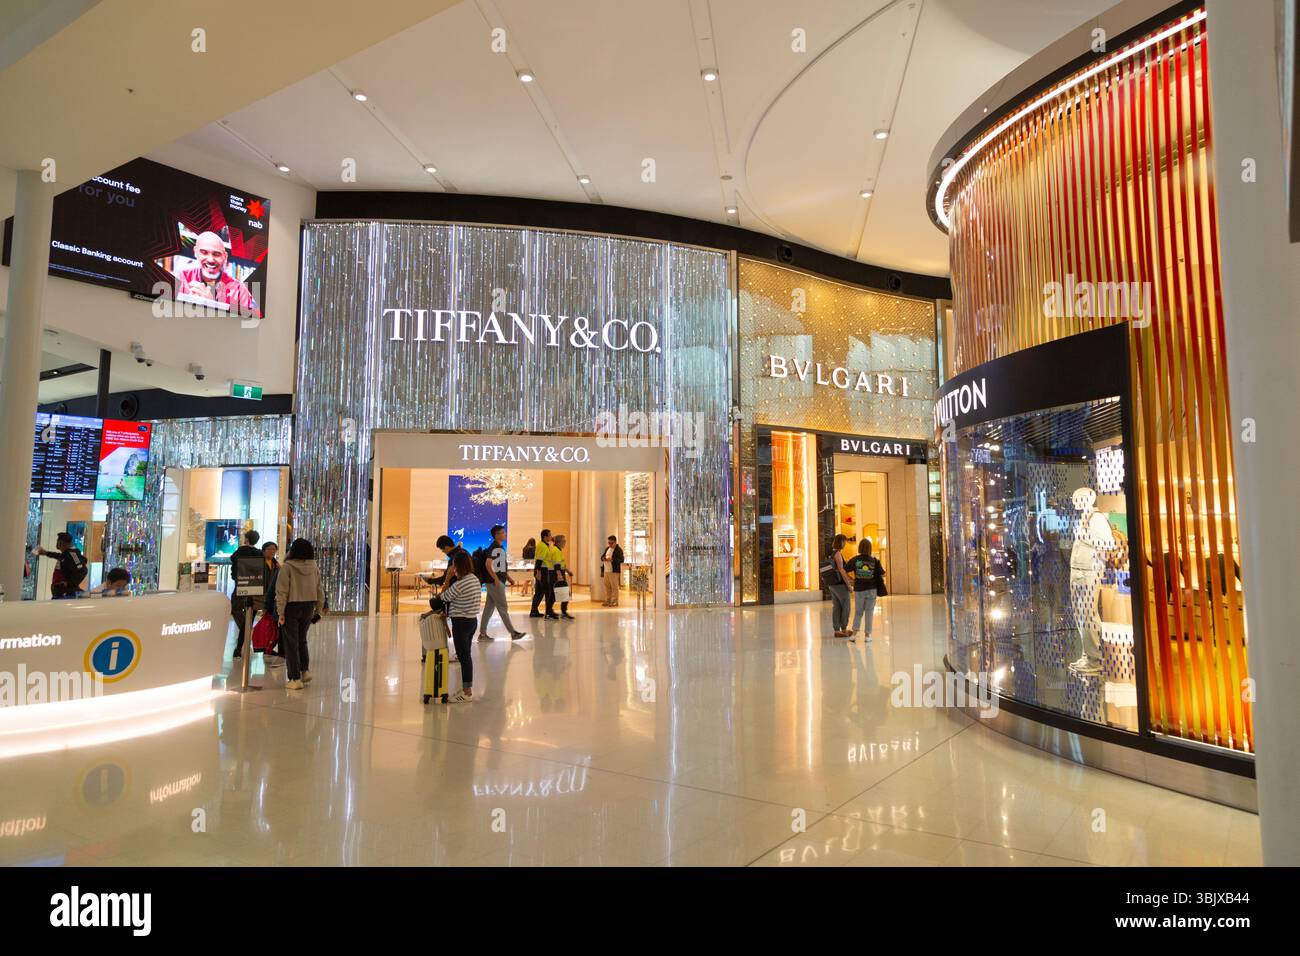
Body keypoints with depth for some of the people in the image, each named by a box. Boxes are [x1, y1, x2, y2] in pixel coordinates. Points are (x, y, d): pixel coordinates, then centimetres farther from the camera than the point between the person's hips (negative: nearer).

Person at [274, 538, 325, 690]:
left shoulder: (287, 567, -10)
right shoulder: (314, 568, 3)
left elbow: (282, 591, -13)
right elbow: (319, 591, 7)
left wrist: (281, 612, -9)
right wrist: (318, 611, 15)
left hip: (292, 607, -4)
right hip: (309, 607, 4)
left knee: (291, 643, 3)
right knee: (301, 640, 22)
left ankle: (295, 678, 4)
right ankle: (305, 670, 14)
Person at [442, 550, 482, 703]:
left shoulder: (459, 584, -22)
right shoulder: (475, 580, 5)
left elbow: (444, 597, -6)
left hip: (461, 623, -9)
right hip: (473, 620, 9)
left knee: (463, 656, 0)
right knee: (466, 655, 17)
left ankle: (467, 692, 7)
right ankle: (468, 687, 25)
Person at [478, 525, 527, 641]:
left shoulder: (501, 547, 15)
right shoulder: (493, 547, -14)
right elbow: (488, 564, -22)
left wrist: (507, 576, 17)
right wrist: (495, 578, -23)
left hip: (499, 581, 9)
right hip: (495, 581, -9)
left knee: (489, 607, 11)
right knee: (502, 608, -4)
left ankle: (482, 633, 16)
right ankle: (513, 633, 0)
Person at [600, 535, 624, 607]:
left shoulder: (619, 550, -8)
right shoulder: (607, 548, 17)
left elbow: (621, 560, -19)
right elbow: (602, 556, 25)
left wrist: (612, 559, -30)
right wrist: (603, 558, 0)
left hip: (614, 571, -8)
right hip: (606, 571, 8)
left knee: (614, 587, -4)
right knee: (607, 586, 11)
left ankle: (614, 602, 2)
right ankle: (607, 601, 19)